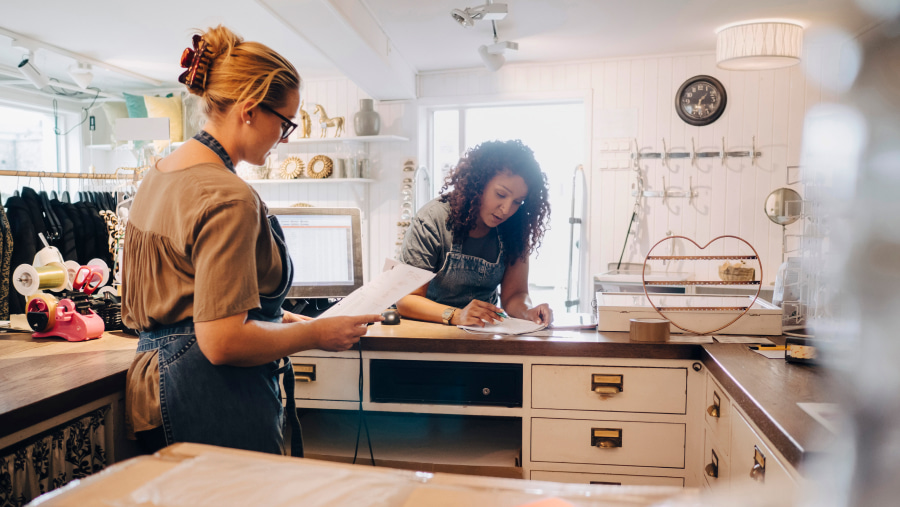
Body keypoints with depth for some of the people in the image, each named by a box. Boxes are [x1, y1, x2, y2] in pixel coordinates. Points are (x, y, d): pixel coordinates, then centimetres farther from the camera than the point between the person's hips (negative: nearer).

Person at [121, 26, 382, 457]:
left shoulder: (157, 175, 10)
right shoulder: (229, 198, -21)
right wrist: (316, 333, -12)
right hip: (214, 405, -10)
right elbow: (222, 341, -25)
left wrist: (273, 319, 16)